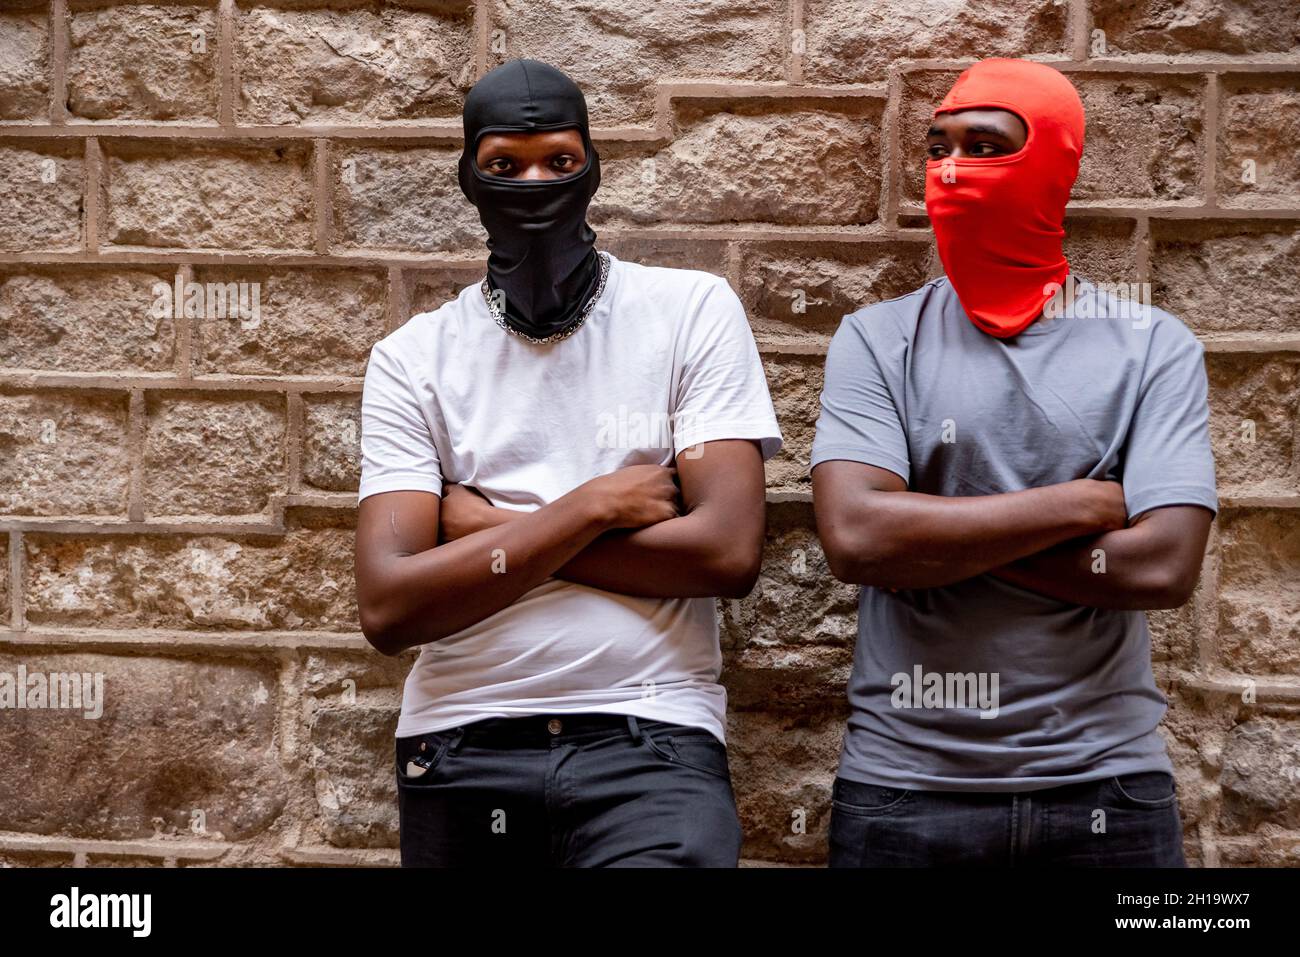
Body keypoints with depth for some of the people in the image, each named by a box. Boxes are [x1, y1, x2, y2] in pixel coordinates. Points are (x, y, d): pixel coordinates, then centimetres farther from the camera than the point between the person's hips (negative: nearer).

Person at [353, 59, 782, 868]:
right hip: (461, 747, 2)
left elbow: (730, 551, -10)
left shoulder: (692, 310, 1)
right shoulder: (413, 359, 4)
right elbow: (388, 606, -6)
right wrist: (592, 506, -9)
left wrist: (489, 531, -6)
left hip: (652, 742, -1)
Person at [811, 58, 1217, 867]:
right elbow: (854, 537, -15)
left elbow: (1164, 566, -12)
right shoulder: (880, 340, 0)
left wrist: (937, 540, -11)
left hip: (1104, 787, 0)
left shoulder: (1154, 347, 0)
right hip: (903, 784, 0)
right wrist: (1079, 505, -12)